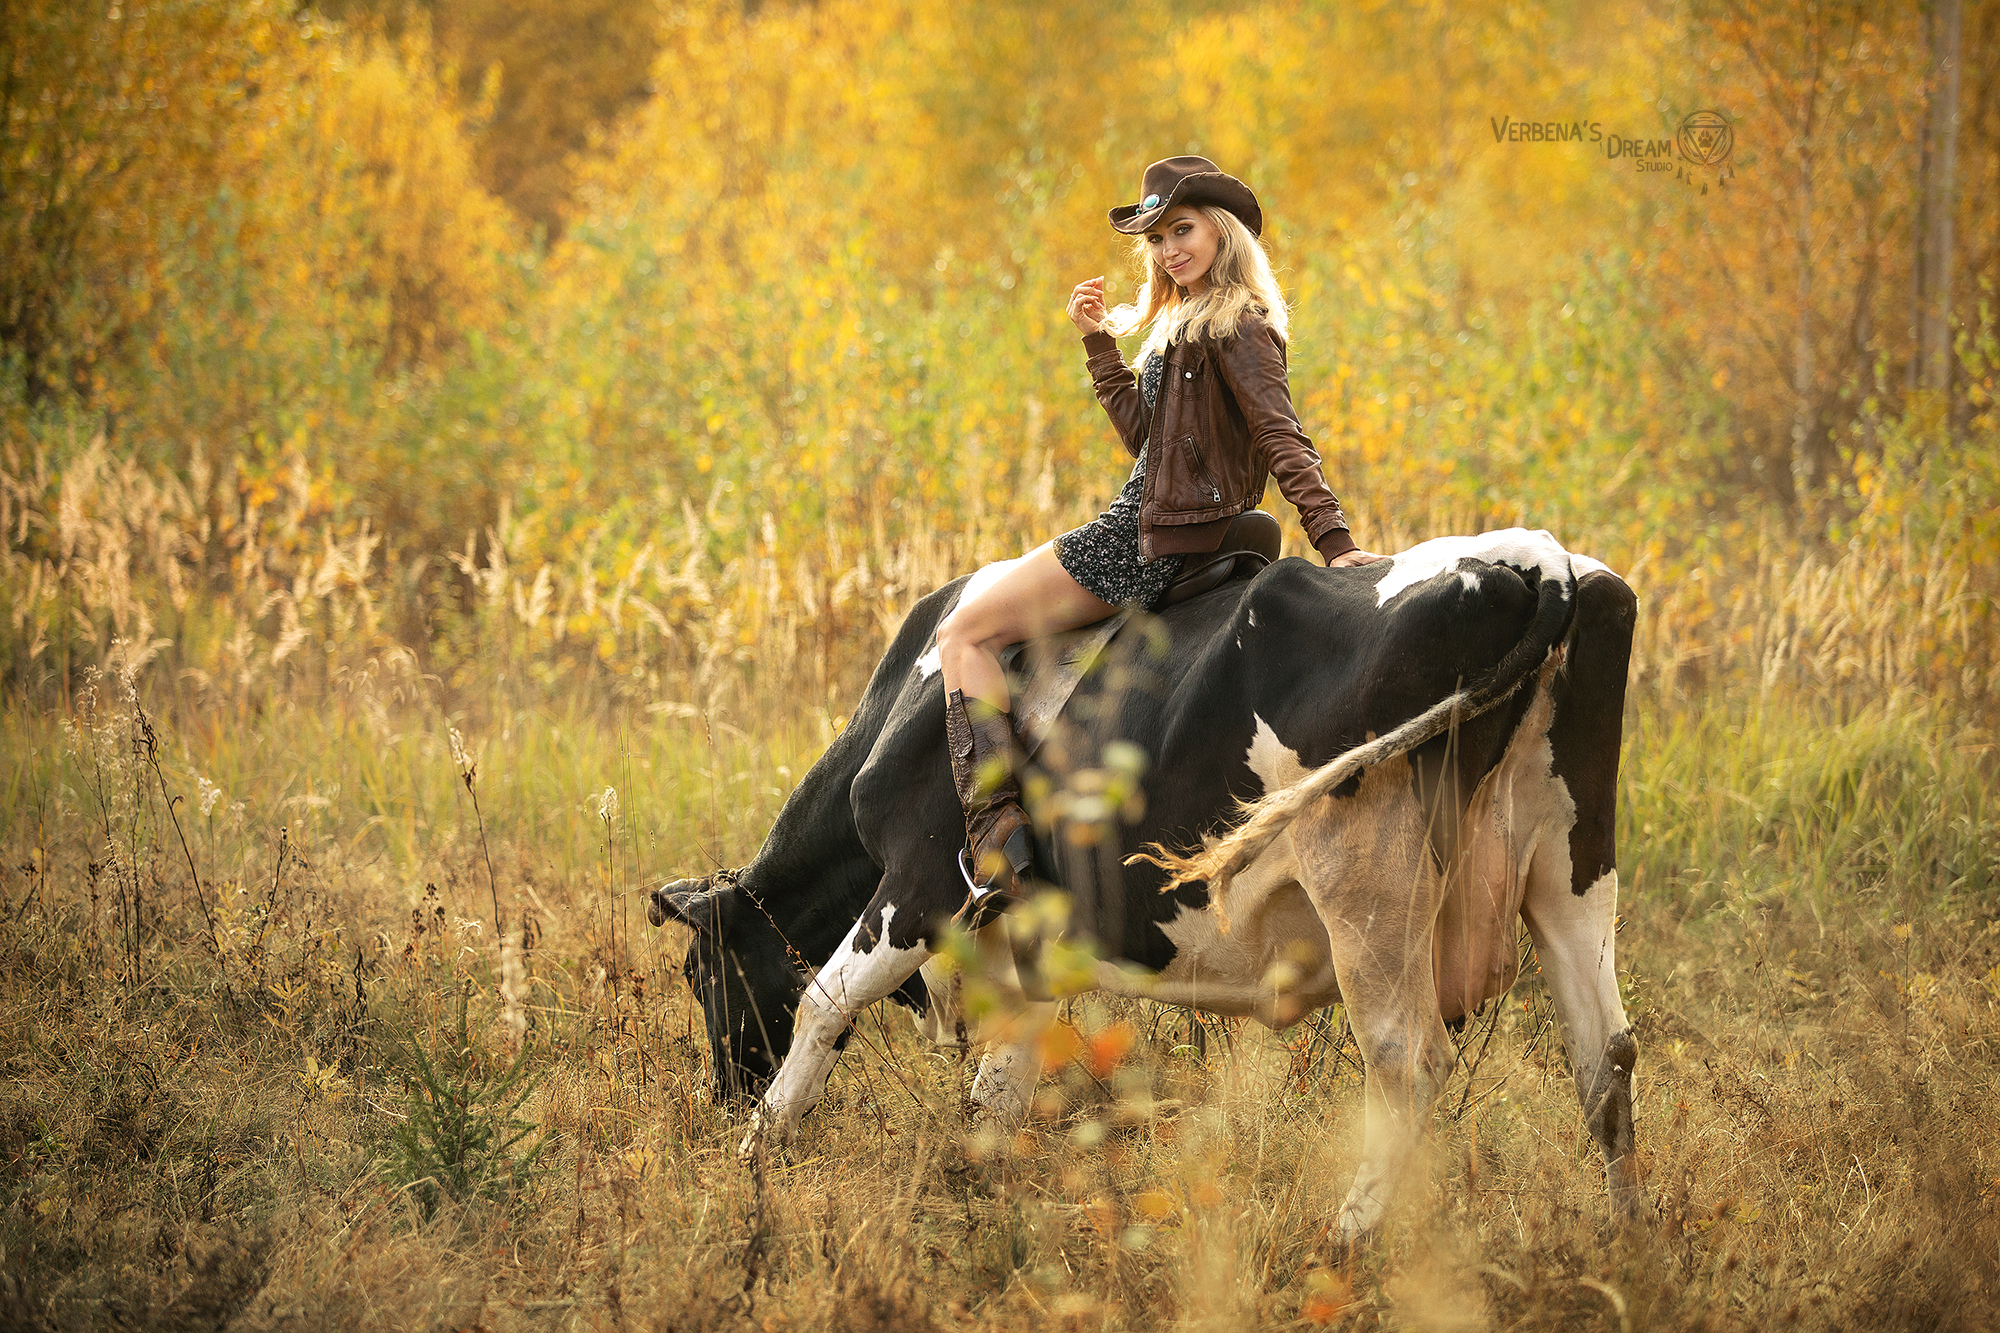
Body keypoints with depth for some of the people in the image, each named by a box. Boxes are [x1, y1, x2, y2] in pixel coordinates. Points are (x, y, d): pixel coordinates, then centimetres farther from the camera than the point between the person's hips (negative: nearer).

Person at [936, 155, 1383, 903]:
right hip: (1140, 533, 11)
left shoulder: (1239, 329, -12)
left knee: (964, 632, -10)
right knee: (983, 587, 25)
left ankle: (995, 831, -21)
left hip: (1158, 547, -11)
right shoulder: (1183, 325, 18)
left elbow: (1283, 441, -20)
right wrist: (1098, 342, 10)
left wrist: (1333, 541, -29)